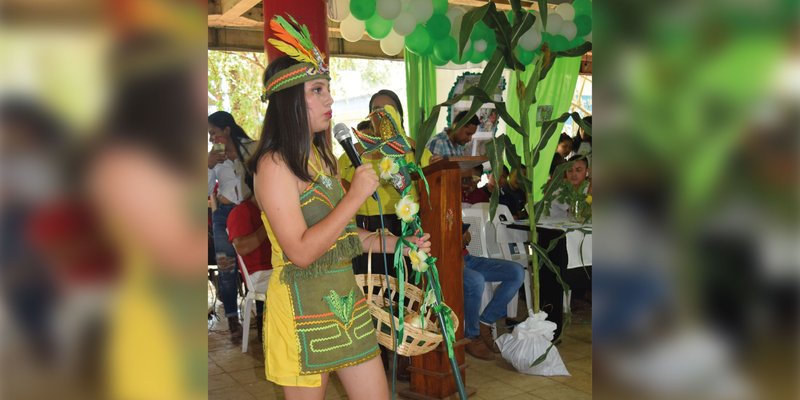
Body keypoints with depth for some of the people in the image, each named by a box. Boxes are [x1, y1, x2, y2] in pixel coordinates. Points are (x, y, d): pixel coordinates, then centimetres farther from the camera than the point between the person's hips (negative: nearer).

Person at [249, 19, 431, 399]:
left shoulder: (319, 157, 11)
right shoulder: (274, 164, -15)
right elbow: (301, 251, -21)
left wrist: (396, 243, 5)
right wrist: (356, 196, -20)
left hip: (345, 298, 8)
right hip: (302, 307, -7)